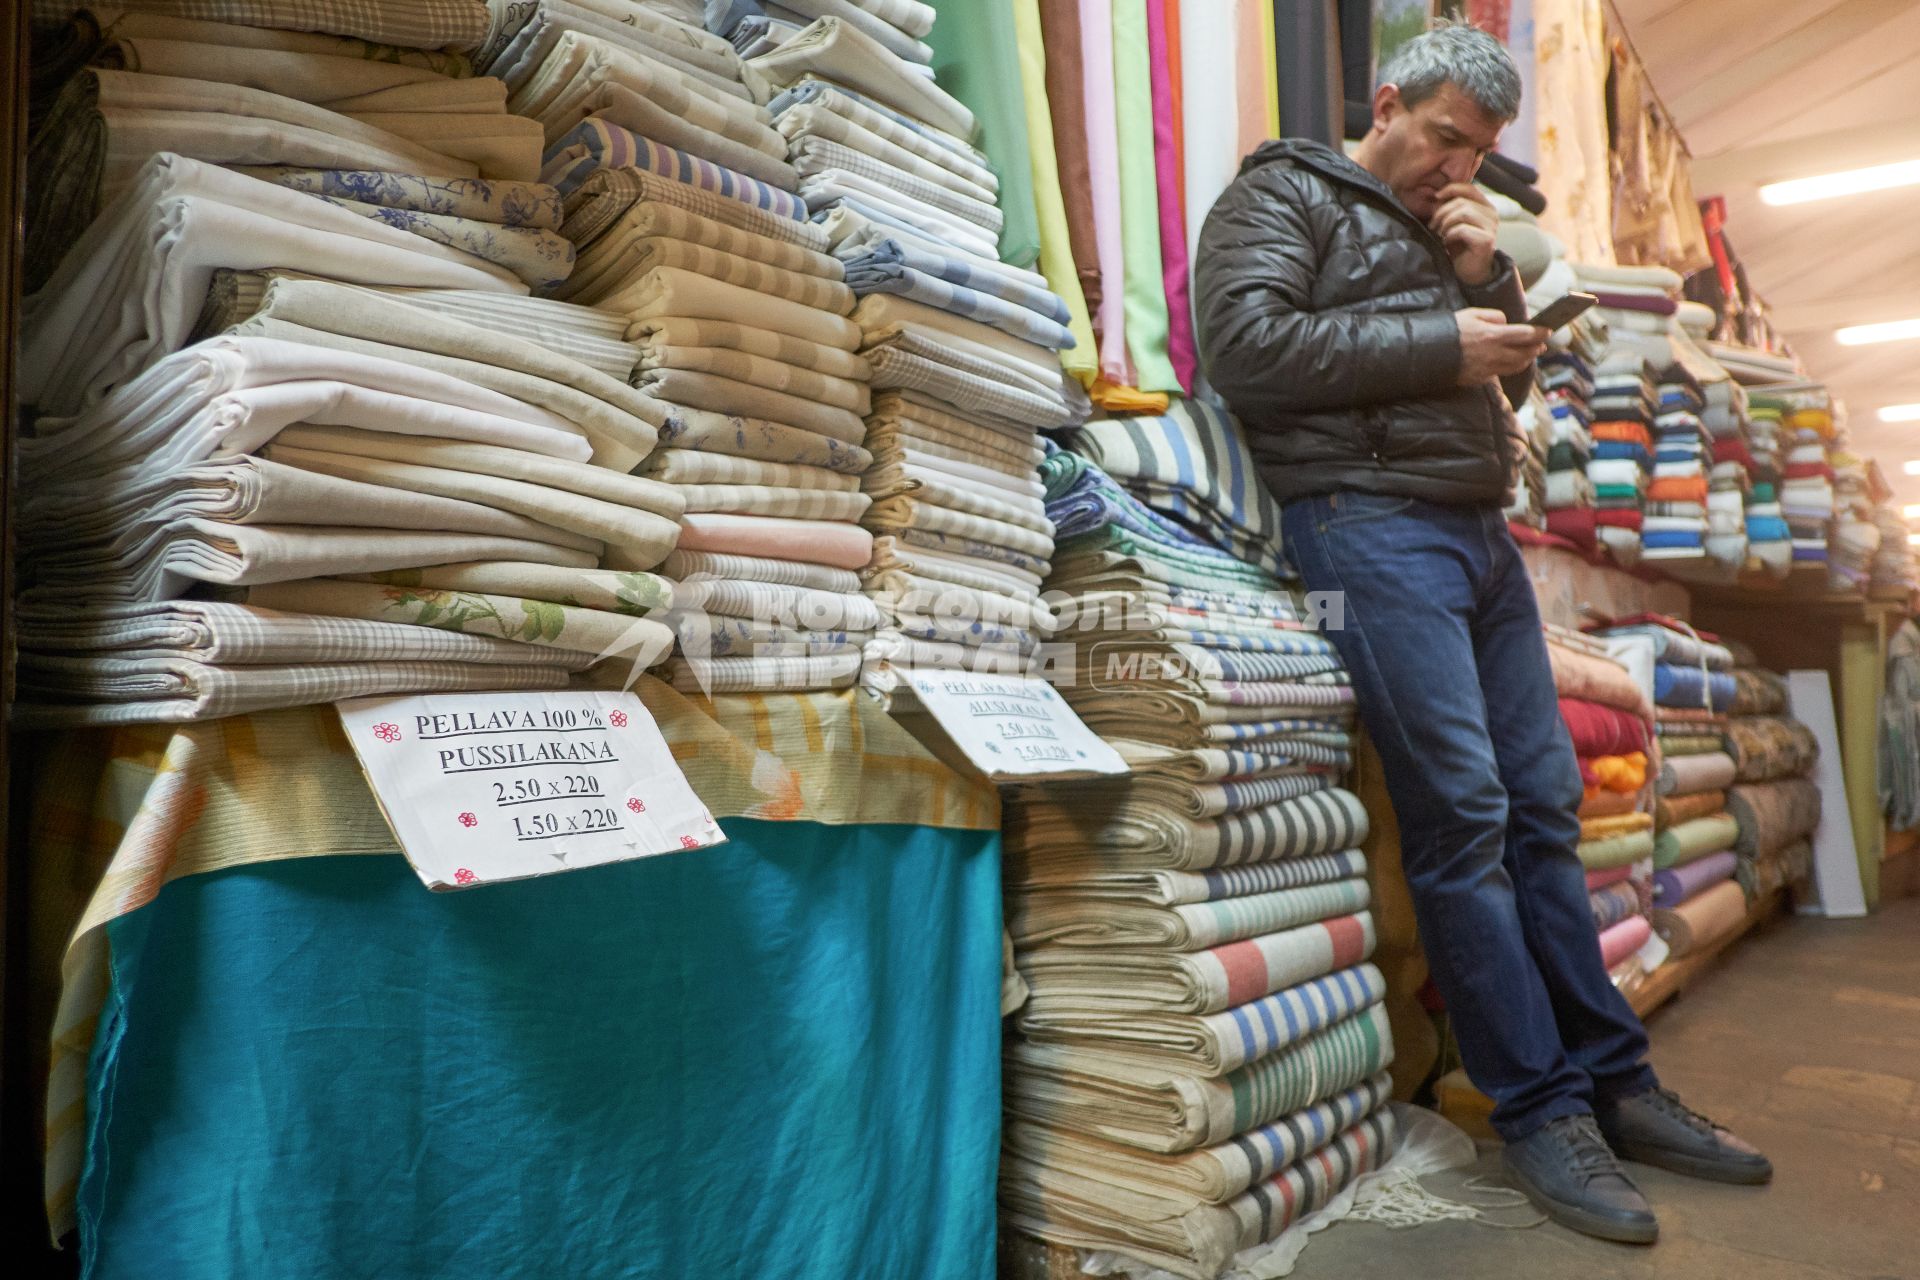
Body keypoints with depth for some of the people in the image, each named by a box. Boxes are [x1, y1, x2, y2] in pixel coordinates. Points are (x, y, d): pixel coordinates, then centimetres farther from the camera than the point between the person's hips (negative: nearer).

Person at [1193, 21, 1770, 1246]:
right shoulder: (1284, 198, 5)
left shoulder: (1451, 230, 27)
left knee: (1544, 805, 6)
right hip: (1370, 522, -8)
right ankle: (1541, 1109, 0)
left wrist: (1489, 274, 9)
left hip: (1480, 529, 8)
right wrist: (1439, 343, -9)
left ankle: (1612, 1081, 16)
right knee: (1463, 814, -11)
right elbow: (1244, 345, -12)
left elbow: (1512, 379, 27)